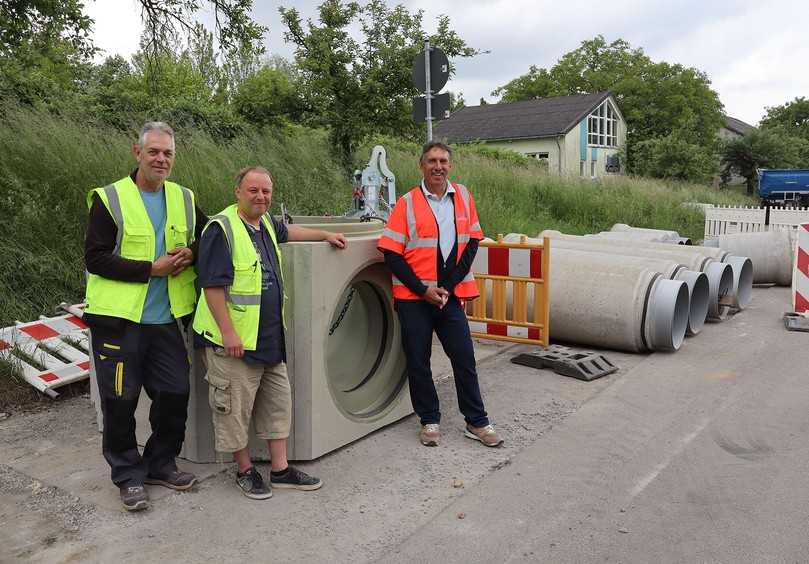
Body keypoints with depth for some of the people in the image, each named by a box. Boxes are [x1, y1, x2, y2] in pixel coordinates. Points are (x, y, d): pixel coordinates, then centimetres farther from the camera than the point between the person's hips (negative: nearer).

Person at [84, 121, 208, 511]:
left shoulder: (184, 199, 7)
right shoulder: (109, 199, -7)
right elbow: (95, 258, -11)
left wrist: (190, 253, -6)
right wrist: (152, 268, -18)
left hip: (164, 317, 5)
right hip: (118, 318, -4)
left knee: (175, 392, 9)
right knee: (120, 400, 5)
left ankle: (160, 464, 30)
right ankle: (128, 475, 23)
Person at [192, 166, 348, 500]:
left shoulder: (265, 222, 10)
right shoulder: (221, 228, -16)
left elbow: (286, 232, 35)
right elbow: (212, 286, -20)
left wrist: (325, 235, 37)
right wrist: (228, 332, -23)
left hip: (270, 338, 9)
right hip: (234, 341, -9)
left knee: (278, 403, 14)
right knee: (236, 409, 5)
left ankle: (280, 470, 26)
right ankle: (245, 471, 23)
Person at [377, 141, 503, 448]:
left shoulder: (463, 196, 3)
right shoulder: (407, 203, -6)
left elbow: (472, 241, 5)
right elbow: (391, 253, -8)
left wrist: (450, 284, -6)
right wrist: (423, 289, -13)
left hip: (451, 295, 2)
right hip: (414, 297, -2)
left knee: (464, 358, 6)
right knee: (418, 361, 7)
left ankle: (477, 422, 19)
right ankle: (429, 421, 24)